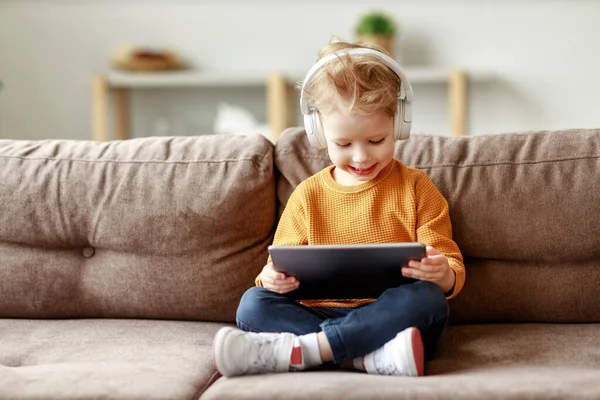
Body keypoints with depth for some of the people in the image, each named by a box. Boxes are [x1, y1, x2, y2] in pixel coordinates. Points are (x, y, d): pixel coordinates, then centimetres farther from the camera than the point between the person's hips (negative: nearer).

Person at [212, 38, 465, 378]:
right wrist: (274, 276, -13)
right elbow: (285, 265, 12)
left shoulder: (416, 188, 4)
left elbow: (452, 269, 2)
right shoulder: (308, 196, 9)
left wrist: (442, 274, -24)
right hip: (319, 313, 2)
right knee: (254, 303, -20)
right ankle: (372, 359, -37)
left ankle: (300, 349, -33)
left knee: (426, 299, -33)